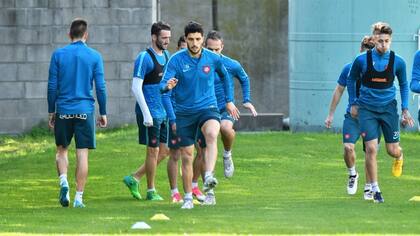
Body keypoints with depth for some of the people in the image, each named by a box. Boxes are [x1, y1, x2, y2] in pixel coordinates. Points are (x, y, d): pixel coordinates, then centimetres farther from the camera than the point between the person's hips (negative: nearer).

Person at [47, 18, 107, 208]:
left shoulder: (58, 55, 1)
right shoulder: (94, 56, 0)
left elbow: (52, 86, 2)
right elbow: (100, 87, 0)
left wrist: (51, 112, 9)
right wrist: (103, 113, 8)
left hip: (63, 110, 1)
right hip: (85, 111, -1)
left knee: (62, 149, 15)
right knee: (82, 153, 2)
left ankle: (63, 181, -10)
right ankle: (79, 197, -1)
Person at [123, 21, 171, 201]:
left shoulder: (165, 55, 13)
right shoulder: (145, 58, -13)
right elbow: (136, 87, -17)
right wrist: (146, 114, -21)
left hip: (164, 112, 8)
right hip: (151, 113, -8)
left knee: (165, 151, 8)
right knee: (153, 151, -2)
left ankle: (134, 179, 16)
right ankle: (151, 191, 10)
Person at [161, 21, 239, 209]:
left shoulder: (213, 59, -2)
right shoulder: (176, 60, -7)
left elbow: (225, 76, 20)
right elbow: (163, 86, -16)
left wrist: (229, 101, 21)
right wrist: (167, 86, -40)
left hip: (207, 108, -1)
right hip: (184, 112, 1)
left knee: (212, 135, -33)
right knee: (186, 156, 3)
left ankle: (209, 177, -45)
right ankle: (188, 197, 17)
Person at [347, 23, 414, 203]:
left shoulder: (398, 62, -5)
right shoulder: (362, 60, -8)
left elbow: (404, 85, 10)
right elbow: (351, 80, 10)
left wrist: (405, 109, 5)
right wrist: (353, 104, 9)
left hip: (388, 107, 1)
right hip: (367, 109, -1)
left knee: (393, 151, 2)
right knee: (371, 149, -11)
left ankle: (399, 158, 42)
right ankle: (375, 190, 0)